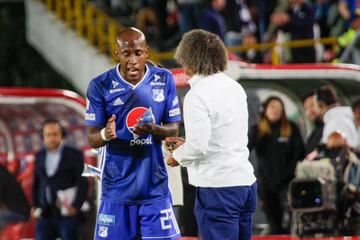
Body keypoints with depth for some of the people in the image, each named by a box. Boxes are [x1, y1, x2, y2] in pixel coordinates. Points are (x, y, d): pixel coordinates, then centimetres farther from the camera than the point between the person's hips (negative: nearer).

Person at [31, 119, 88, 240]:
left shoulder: (74, 155, -1)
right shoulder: (40, 156, 13)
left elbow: (82, 183, -5)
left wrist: (75, 206, -14)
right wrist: (35, 205, 10)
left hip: (67, 213, -4)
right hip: (45, 214, 4)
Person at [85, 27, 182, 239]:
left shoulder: (164, 80, 0)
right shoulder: (100, 86, -6)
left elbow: (174, 128, 5)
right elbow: (92, 139, -3)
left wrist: (154, 130, -18)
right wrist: (106, 134, -28)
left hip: (155, 185, 2)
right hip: (117, 188, -1)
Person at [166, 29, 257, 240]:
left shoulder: (198, 95, -14)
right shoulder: (235, 88, 11)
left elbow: (198, 147, -20)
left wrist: (178, 156, 0)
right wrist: (186, 144, 19)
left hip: (218, 187, -8)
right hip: (246, 182, 8)